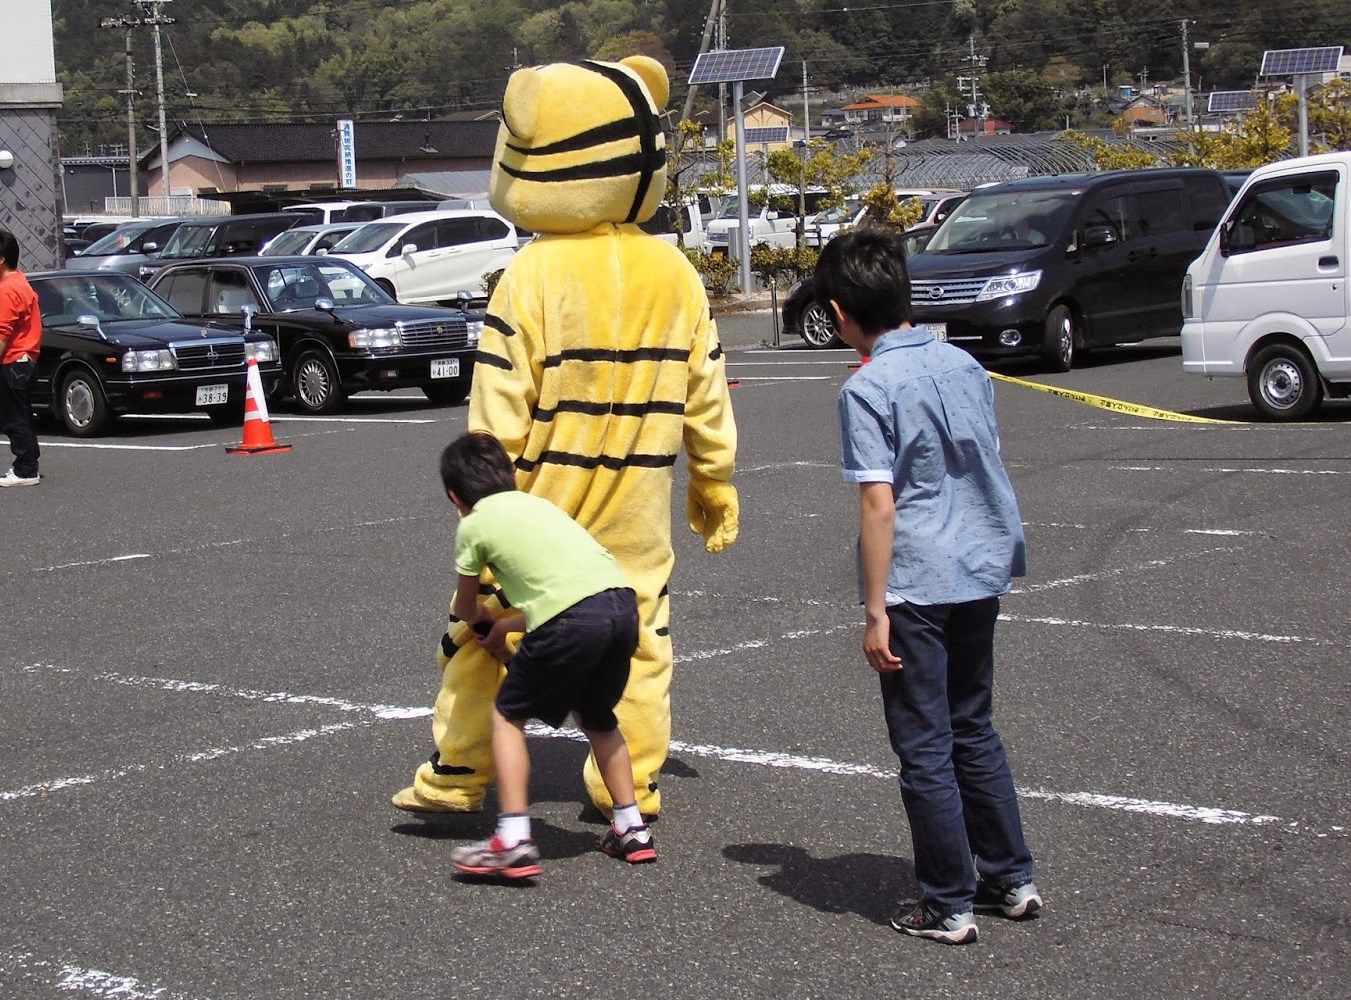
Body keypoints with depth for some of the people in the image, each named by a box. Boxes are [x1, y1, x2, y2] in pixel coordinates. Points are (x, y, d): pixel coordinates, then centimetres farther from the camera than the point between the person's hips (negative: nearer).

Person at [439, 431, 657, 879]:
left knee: (508, 714, 11)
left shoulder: (473, 525, 13)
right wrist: (505, 625, 44)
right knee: (597, 715, 29)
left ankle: (513, 842, 1)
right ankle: (632, 829, 32)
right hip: (623, 603, 6)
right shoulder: (534, 503, 30)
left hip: (573, 619, -6)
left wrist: (484, 622, 50)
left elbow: (466, 609, 28)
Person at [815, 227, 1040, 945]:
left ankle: (948, 906, 10)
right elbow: (987, 467, 12)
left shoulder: (868, 388, -15)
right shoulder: (964, 364, 5)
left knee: (924, 750, 4)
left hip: (915, 587, -7)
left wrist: (875, 611, -14)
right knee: (974, 731, 20)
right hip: (980, 575, 7)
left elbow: (880, 503, -18)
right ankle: (1011, 879, 27)